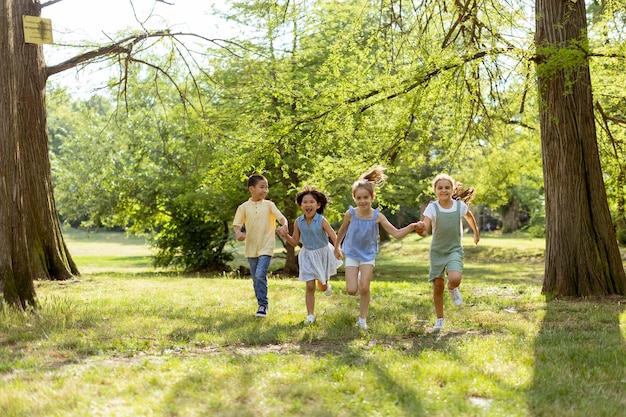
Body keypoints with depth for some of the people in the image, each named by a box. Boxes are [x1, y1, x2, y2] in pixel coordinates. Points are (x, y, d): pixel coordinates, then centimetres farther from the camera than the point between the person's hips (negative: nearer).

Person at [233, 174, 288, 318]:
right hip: (251, 248, 3)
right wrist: (239, 233, -25)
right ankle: (262, 304, 25)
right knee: (255, 278, 11)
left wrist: (284, 225, -31)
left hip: (266, 247, -3)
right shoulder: (244, 207, 1)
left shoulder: (269, 205, 0)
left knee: (260, 275, -18)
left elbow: (281, 217, -8)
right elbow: (237, 224, -3)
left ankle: (263, 304, -8)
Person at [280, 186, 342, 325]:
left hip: (323, 253, -1)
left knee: (322, 287, 15)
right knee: (310, 286, -6)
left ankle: (326, 284, 53)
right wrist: (286, 235, -22)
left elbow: (334, 237, -25)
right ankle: (310, 315, 2)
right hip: (308, 255, 1)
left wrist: (337, 249, -43)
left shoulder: (321, 221, -21)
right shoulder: (298, 222, -11)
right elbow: (295, 242, -3)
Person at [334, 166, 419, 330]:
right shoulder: (351, 214, -18)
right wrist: (337, 247, 15)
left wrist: (411, 227, -34)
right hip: (351, 254, 0)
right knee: (352, 290, -8)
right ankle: (355, 278, 30)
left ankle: (363, 319, 12)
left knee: (364, 288, -7)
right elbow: (342, 230, 2)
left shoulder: (377, 216, -18)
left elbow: (397, 234, -17)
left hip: (368, 255, 0)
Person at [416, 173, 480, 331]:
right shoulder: (432, 207, -14)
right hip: (437, 251, 0)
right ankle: (439, 319, 22)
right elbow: (425, 231, -25)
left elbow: (469, 217, 15)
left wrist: (476, 233, 29)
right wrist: (420, 229, -48)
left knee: (454, 279, -26)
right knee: (438, 286, 4)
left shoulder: (460, 205, -9)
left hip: (454, 250, 0)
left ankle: (453, 289, 12)